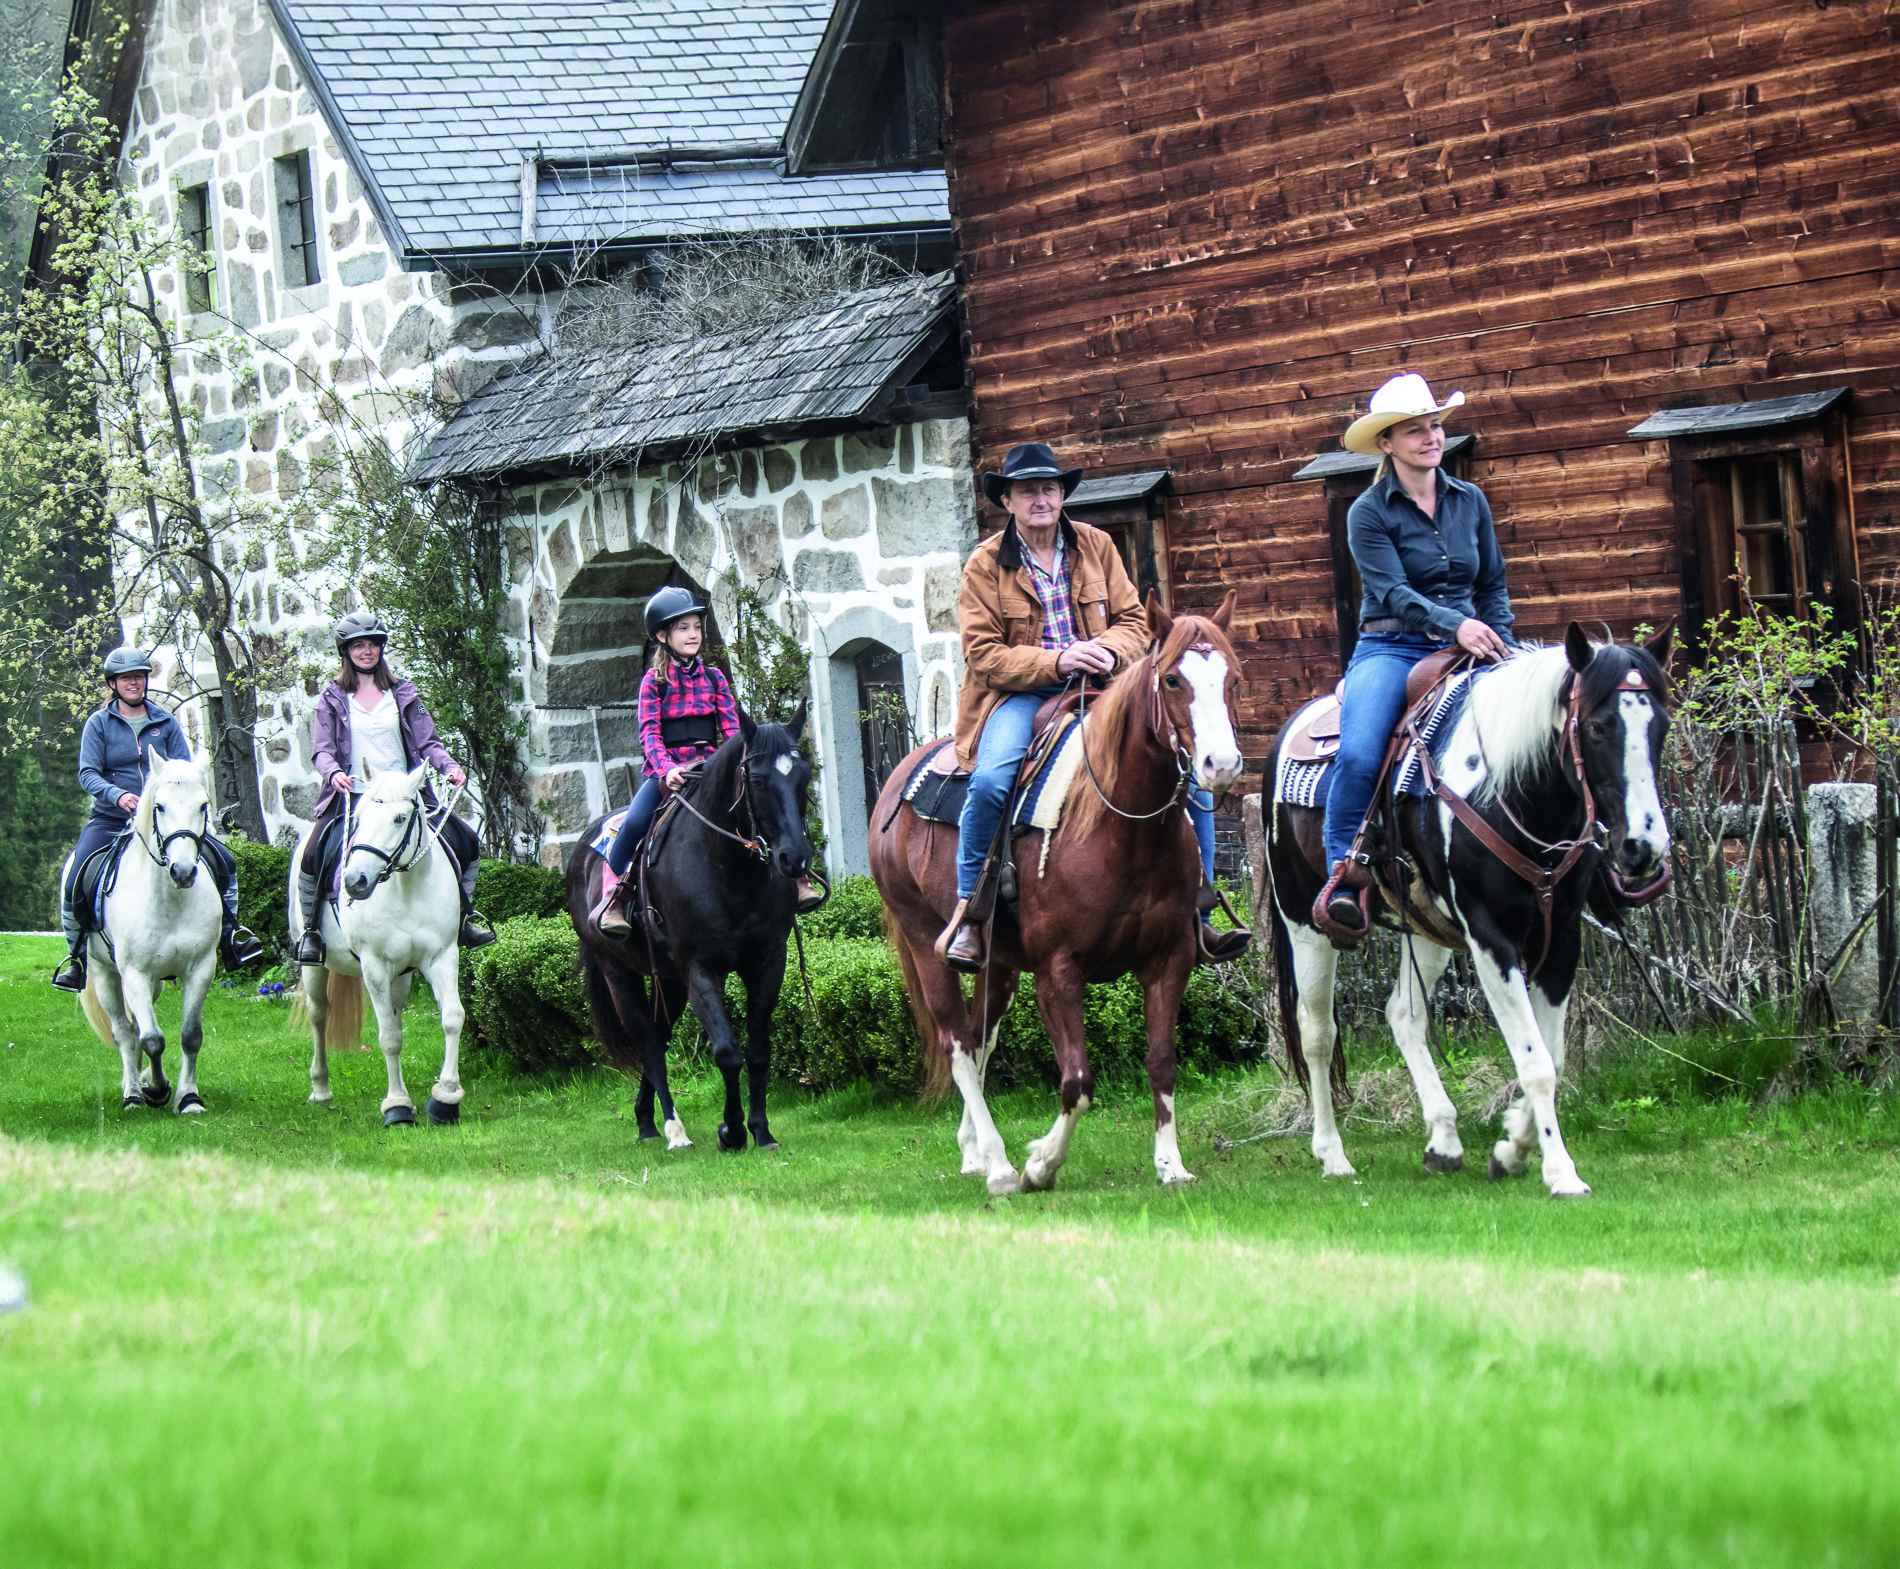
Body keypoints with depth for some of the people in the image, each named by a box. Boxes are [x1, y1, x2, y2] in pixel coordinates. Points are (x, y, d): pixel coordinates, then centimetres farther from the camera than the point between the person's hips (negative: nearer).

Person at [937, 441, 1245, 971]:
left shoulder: (1095, 546, 10)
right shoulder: (985, 565, 0)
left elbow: (1133, 622, 9)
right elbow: (983, 654, -7)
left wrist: (1108, 650, -15)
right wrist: (1056, 661, -21)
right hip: (1020, 695, -3)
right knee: (990, 780, -34)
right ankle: (966, 912, -18)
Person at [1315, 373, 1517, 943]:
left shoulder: (1470, 501, 13)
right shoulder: (1370, 513, 0)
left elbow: (1493, 586, 21)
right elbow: (1394, 592, -13)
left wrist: (1501, 645, 4)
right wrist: (1458, 625, -29)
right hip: (1391, 648, -4)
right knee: (1358, 754, -32)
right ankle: (1342, 881, -24)